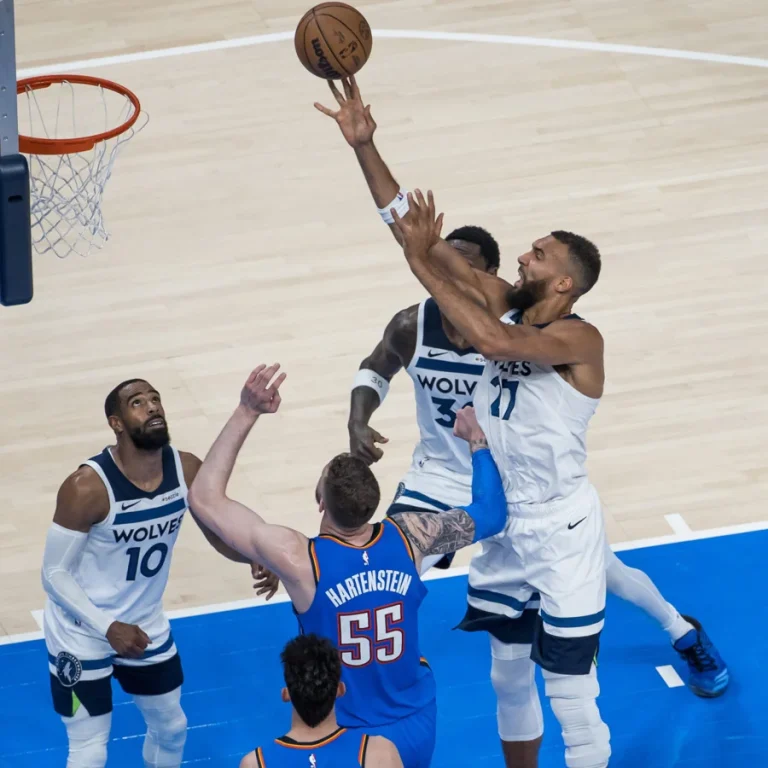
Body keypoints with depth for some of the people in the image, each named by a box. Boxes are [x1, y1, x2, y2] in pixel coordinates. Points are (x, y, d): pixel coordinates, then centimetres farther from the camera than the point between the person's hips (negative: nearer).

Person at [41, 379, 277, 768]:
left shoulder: (186, 470, -14)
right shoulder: (87, 487, -30)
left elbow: (220, 530, 2)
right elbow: (55, 574, -23)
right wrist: (109, 627, -33)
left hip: (146, 626, 6)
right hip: (81, 633, -6)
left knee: (171, 726, 23)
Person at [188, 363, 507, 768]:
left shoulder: (301, 560, -25)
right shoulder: (409, 536, -14)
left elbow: (204, 498, -18)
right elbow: (491, 514, 5)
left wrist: (246, 413, -20)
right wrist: (478, 441, 16)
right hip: (418, 729, 4)